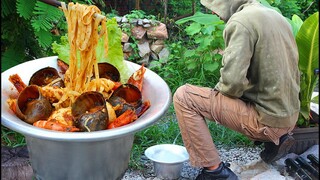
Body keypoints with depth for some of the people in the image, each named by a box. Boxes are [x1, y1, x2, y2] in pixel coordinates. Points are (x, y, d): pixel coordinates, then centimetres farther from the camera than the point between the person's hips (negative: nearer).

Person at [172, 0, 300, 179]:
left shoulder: (241, 21, -17)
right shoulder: (277, 16, 9)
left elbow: (232, 82, -25)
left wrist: (218, 89, -3)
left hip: (266, 120, -8)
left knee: (183, 96, -8)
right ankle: (277, 138, 17)